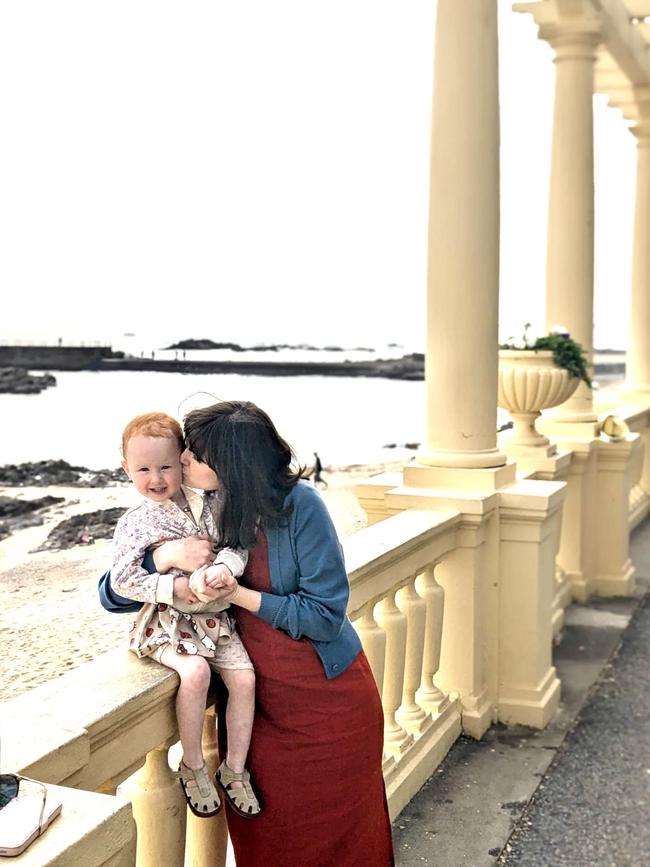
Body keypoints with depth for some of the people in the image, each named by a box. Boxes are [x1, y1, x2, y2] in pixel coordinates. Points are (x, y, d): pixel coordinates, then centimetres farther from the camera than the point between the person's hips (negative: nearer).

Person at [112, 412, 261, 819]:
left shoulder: (207, 506, 1)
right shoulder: (134, 523, -6)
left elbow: (238, 542, -5)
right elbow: (121, 579, -11)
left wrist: (225, 566, -27)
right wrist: (173, 587, -20)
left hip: (214, 616, 4)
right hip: (167, 621, -3)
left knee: (244, 677, -12)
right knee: (195, 672, -28)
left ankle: (235, 770, 8)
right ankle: (193, 766, -5)